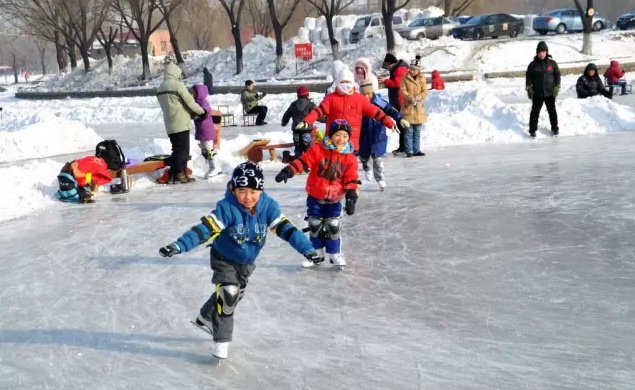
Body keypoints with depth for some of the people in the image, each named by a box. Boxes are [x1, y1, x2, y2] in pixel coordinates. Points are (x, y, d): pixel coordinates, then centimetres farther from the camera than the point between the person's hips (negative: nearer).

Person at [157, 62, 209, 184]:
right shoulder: (178, 85, -12)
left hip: (170, 125, 7)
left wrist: (193, 114, 16)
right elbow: (190, 102, -11)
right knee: (183, 150, -2)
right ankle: (180, 174, -3)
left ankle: (173, 174, 11)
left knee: (176, 149, 13)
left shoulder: (160, 89, 13)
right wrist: (202, 112, 5)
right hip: (181, 123, -7)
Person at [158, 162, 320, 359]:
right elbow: (205, 228, -39)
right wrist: (179, 246, -49)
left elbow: (285, 227, -22)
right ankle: (222, 341, -3)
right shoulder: (227, 208, -33)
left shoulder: (268, 206, -22)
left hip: (246, 262, 5)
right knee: (228, 294, -21)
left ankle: (205, 319, 50)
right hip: (224, 260, -5)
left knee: (235, 295, 22)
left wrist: (306, 248, -31)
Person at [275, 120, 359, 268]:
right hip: (315, 196, 0)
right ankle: (317, 254, 22)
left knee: (334, 226, 1)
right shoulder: (318, 150, -11)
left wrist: (351, 198, -14)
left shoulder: (350, 158, -6)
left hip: (334, 199, 0)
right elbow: (303, 161, -14)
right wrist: (288, 171, -26)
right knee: (315, 226, 8)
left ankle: (334, 254, 19)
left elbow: (351, 180, -6)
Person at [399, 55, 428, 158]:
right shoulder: (405, 78, -2)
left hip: (419, 108, 3)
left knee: (417, 131, 10)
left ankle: (416, 150, 17)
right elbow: (403, 90, -6)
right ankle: (409, 151, 0)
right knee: (409, 131, -4)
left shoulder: (422, 79, 4)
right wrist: (410, 98, -22)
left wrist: (417, 98, -17)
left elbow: (425, 92, 1)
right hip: (408, 107, -3)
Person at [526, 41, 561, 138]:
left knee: (552, 111, 11)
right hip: (537, 94, -1)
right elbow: (528, 77, 2)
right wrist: (528, 88, -8)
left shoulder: (552, 63, -2)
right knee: (535, 112, 2)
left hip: (550, 93, 1)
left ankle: (554, 128, 26)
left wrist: (557, 87, -4)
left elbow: (557, 75, 5)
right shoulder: (533, 65, -4)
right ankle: (532, 130, 12)